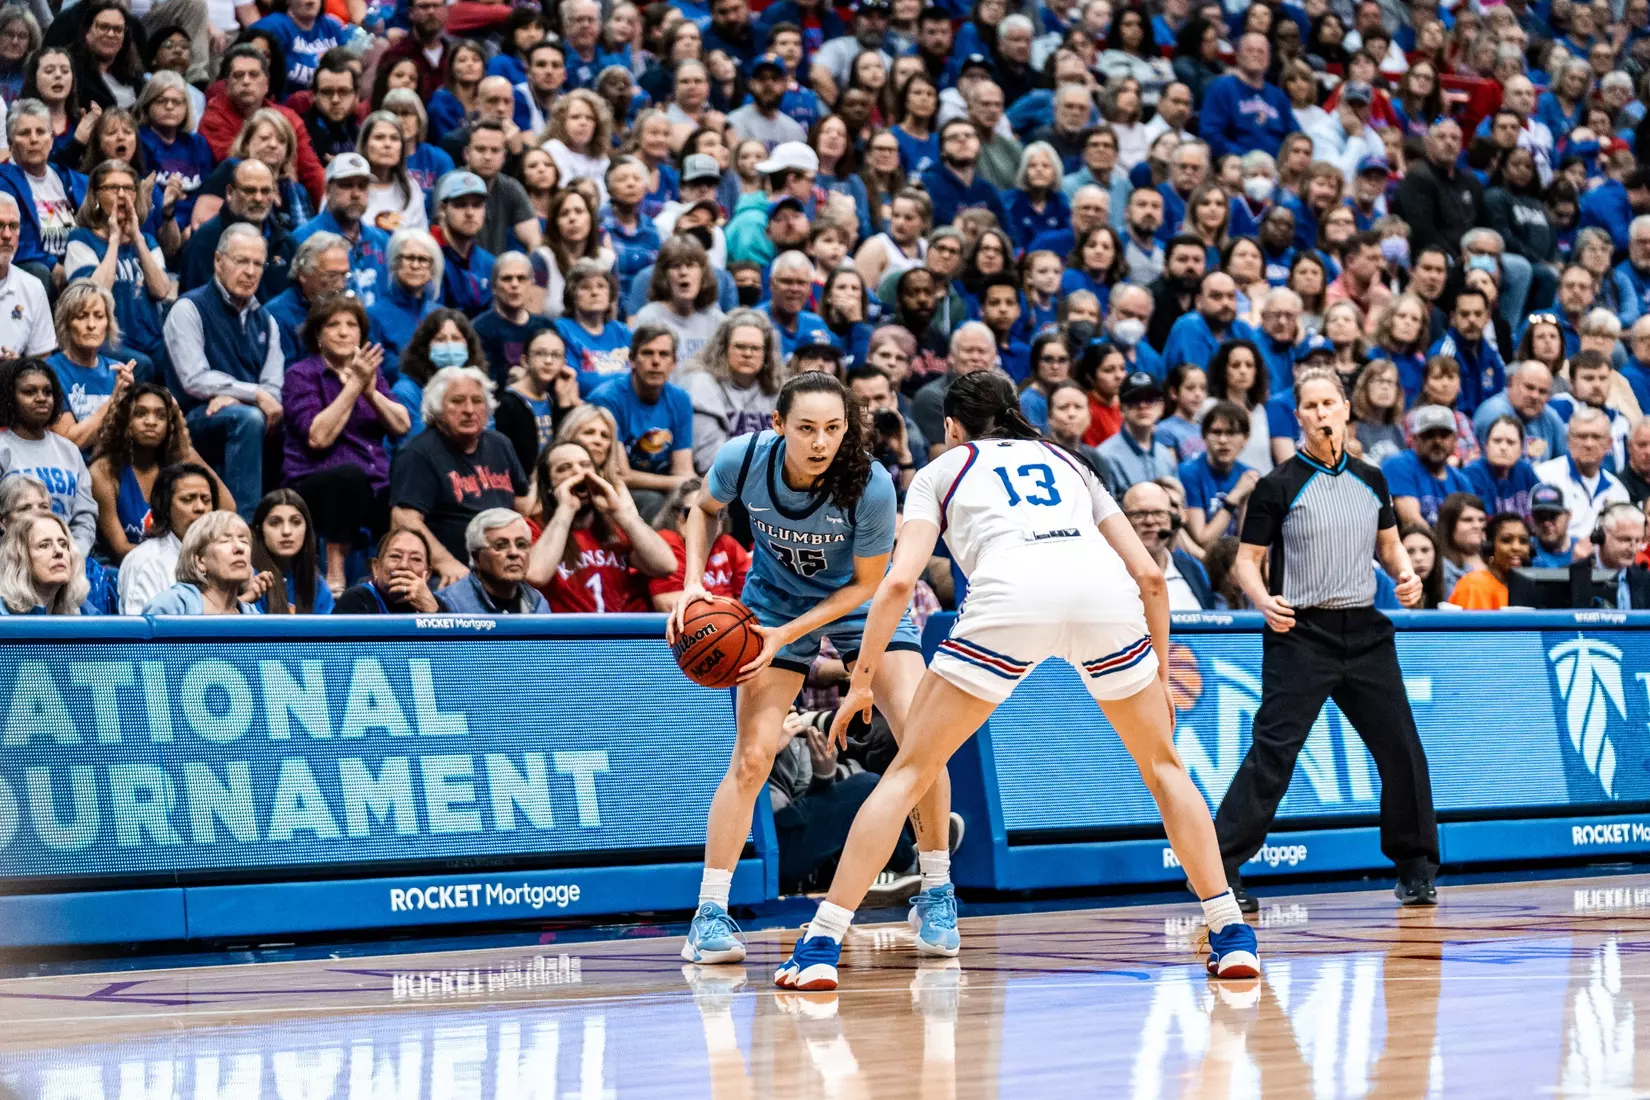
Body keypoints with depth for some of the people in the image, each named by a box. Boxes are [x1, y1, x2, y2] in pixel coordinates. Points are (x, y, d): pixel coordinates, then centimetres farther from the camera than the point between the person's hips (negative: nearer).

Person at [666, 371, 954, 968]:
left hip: (859, 603, -1)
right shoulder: (743, 459, -26)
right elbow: (704, 511, -1)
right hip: (774, 601, 1)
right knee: (752, 755, -12)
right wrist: (694, 581, -17)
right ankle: (709, 913, -4)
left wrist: (786, 635, -25)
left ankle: (935, 895, -1)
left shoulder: (870, 486, -31)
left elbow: (867, 584, -17)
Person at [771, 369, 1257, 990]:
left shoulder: (942, 470, 27)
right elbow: (1148, 574, 26)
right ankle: (1232, 937, 16)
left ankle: (820, 948, 3)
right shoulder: (1065, 462, 35)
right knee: (1162, 765, 23)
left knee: (910, 772, 9)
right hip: (1105, 592, 3)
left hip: (1011, 596, -2)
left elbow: (900, 581, 11)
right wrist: (1160, 671, 32)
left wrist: (861, 682, 17)